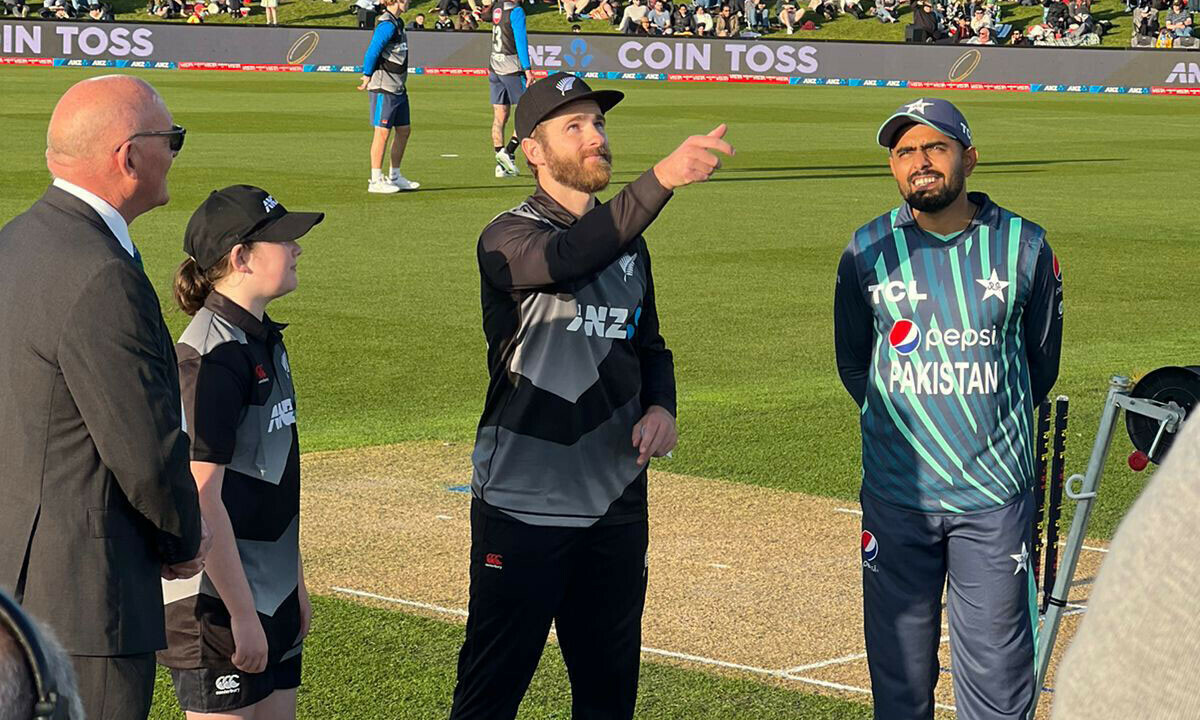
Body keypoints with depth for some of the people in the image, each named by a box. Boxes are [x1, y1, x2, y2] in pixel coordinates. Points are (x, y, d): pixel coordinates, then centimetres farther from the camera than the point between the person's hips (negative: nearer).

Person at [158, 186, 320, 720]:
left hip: (272, 591, 9)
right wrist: (242, 614, -21)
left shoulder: (264, 340, 12)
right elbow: (202, 498, -22)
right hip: (217, 598, -9)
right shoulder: (212, 356, -18)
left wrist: (296, 584, 20)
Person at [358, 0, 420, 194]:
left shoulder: (396, 23, 14)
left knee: (404, 130, 13)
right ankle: (376, 181, 0)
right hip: (384, 88, -10)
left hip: (398, 88, 10)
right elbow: (372, 51, -20)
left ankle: (394, 177, 24)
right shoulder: (387, 25, -17)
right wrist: (368, 77, -17)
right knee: (383, 132, -5)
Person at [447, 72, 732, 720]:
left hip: (615, 505, 6)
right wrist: (661, 178, -45)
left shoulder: (627, 244, 12)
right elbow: (568, 259, -33)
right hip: (521, 505, -6)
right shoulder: (509, 238, -10)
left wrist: (659, 406, 0)